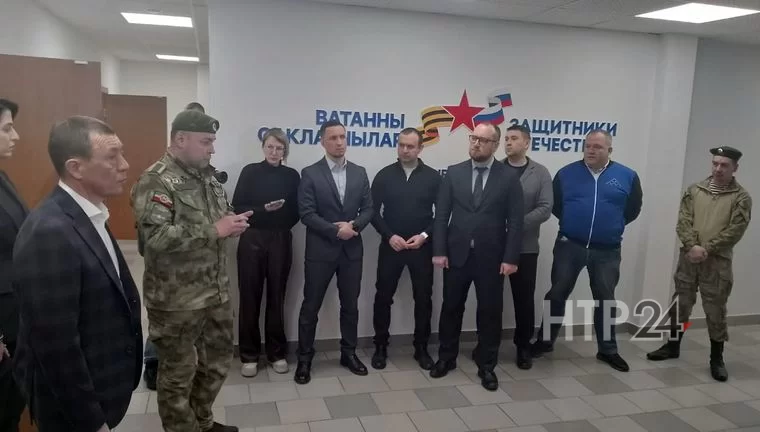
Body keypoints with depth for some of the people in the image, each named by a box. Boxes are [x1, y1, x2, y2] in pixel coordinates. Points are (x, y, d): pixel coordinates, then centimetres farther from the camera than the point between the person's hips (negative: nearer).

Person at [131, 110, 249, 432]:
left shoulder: (206, 176, 9)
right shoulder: (155, 181, -16)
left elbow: (221, 216, 17)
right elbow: (155, 236, -28)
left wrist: (233, 222, -7)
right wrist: (214, 230, -25)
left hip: (216, 291, 8)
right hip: (177, 299, -8)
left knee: (218, 358, 21)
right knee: (178, 373, 10)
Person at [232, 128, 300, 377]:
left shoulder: (292, 176, 6)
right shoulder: (250, 172, 2)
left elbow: (296, 212, 7)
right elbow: (237, 207, -3)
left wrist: (280, 226, -7)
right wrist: (263, 209, -17)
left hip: (280, 241, 1)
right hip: (252, 240, -1)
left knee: (277, 296, 7)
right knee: (250, 297, 2)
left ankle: (277, 352, 19)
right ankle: (249, 355, 14)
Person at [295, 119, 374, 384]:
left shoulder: (359, 173, 8)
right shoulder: (310, 174, -4)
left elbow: (368, 209, 5)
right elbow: (306, 214, -11)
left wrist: (353, 226, -13)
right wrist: (335, 230, -18)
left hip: (352, 250, 4)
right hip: (320, 251, -3)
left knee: (350, 305, 13)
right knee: (311, 307, 5)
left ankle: (348, 353, 28)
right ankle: (304, 359, 19)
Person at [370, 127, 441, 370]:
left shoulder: (432, 177, 1)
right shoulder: (384, 176, 1)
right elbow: (374, 212, 0)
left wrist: (425, 235, -11)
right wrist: (389, 236, -12)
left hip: (422, 247, 0)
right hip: (390, 246, 0)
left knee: (423, 298, 6)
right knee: (383, 297, 5)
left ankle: (421, 348, 21)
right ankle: (381, 347, 19)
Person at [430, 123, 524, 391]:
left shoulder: (509, 177, -1)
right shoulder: (454, 173, 3)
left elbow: (515, 221, -4)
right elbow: (441, 215, 1)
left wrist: (511, 258, -10)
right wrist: (439, 250, -6)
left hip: (491, 257, -1)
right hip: (457, 253, 2)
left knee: (490, 312, 7)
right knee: (451, 308, 12)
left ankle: (486, 366, 23)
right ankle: (446, 358, 30)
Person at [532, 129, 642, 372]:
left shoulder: (627, 176, -2)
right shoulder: (566, 173, -1)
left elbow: (633, 209, 7)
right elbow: (554, 205, 8)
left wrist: (612, 225, 5)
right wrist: (571, 223, 5)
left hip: (607, 251, 0)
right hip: (569, 246, 0)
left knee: (605, 300, 11)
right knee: (557, 295, 7)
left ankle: (607, 350, 25)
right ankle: (545, 341, 22)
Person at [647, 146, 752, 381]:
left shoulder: (741, 198, -1)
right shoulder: (695, 190, 6)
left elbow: (734, 231, -9)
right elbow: (683, 221, -1)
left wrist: (707, 249, -16)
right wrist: (692, 246, -15)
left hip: (718, 261, -3)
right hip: (688, 257, 3)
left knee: (715, 311, 2)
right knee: (680, 303, 12)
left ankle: (717, 358, 16)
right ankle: (673, 346, 28)